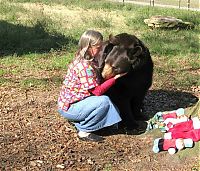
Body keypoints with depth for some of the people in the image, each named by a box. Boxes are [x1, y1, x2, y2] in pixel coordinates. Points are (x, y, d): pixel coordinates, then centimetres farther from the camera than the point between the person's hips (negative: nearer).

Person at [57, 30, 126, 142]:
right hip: (69, 107, -10)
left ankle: (81, 124, 10)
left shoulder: (83, 61, 5)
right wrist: (115, 78, -19)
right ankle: (84, 132, -11)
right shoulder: (84, 66, -25)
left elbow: (96, 84, 8)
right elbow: (97, 91, -23)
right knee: (104, 101, -25)